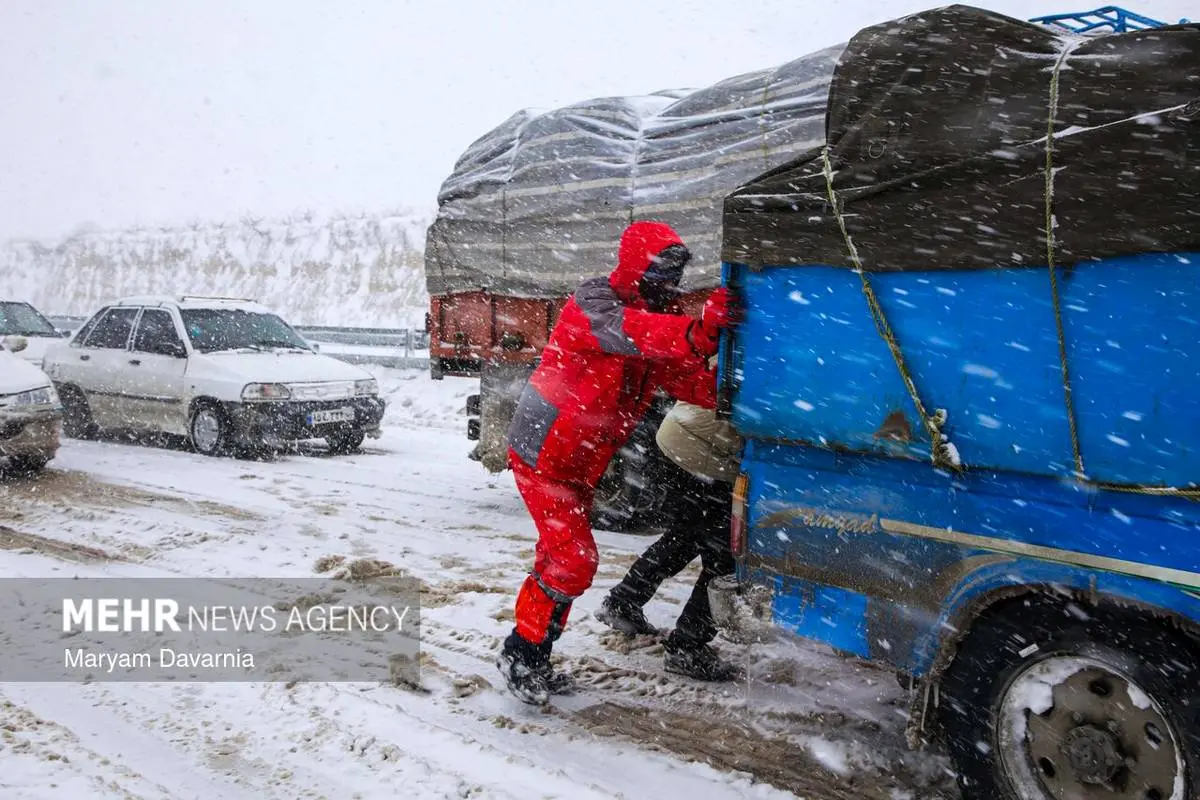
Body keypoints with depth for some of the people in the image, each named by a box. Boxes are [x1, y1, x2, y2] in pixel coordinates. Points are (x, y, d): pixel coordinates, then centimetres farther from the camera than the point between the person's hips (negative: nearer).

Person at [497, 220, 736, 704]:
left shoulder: (655, 321, 4)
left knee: (560, 560, 16)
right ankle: (520, 654, 5)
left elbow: (693, 383, -2)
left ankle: (532, 661, 30)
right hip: (542, 458, -9)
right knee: (574, 561, -12)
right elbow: (629, 334, -42)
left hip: (580, 467, 9)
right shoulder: (592, 304, -20)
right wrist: (697, 332, -56)